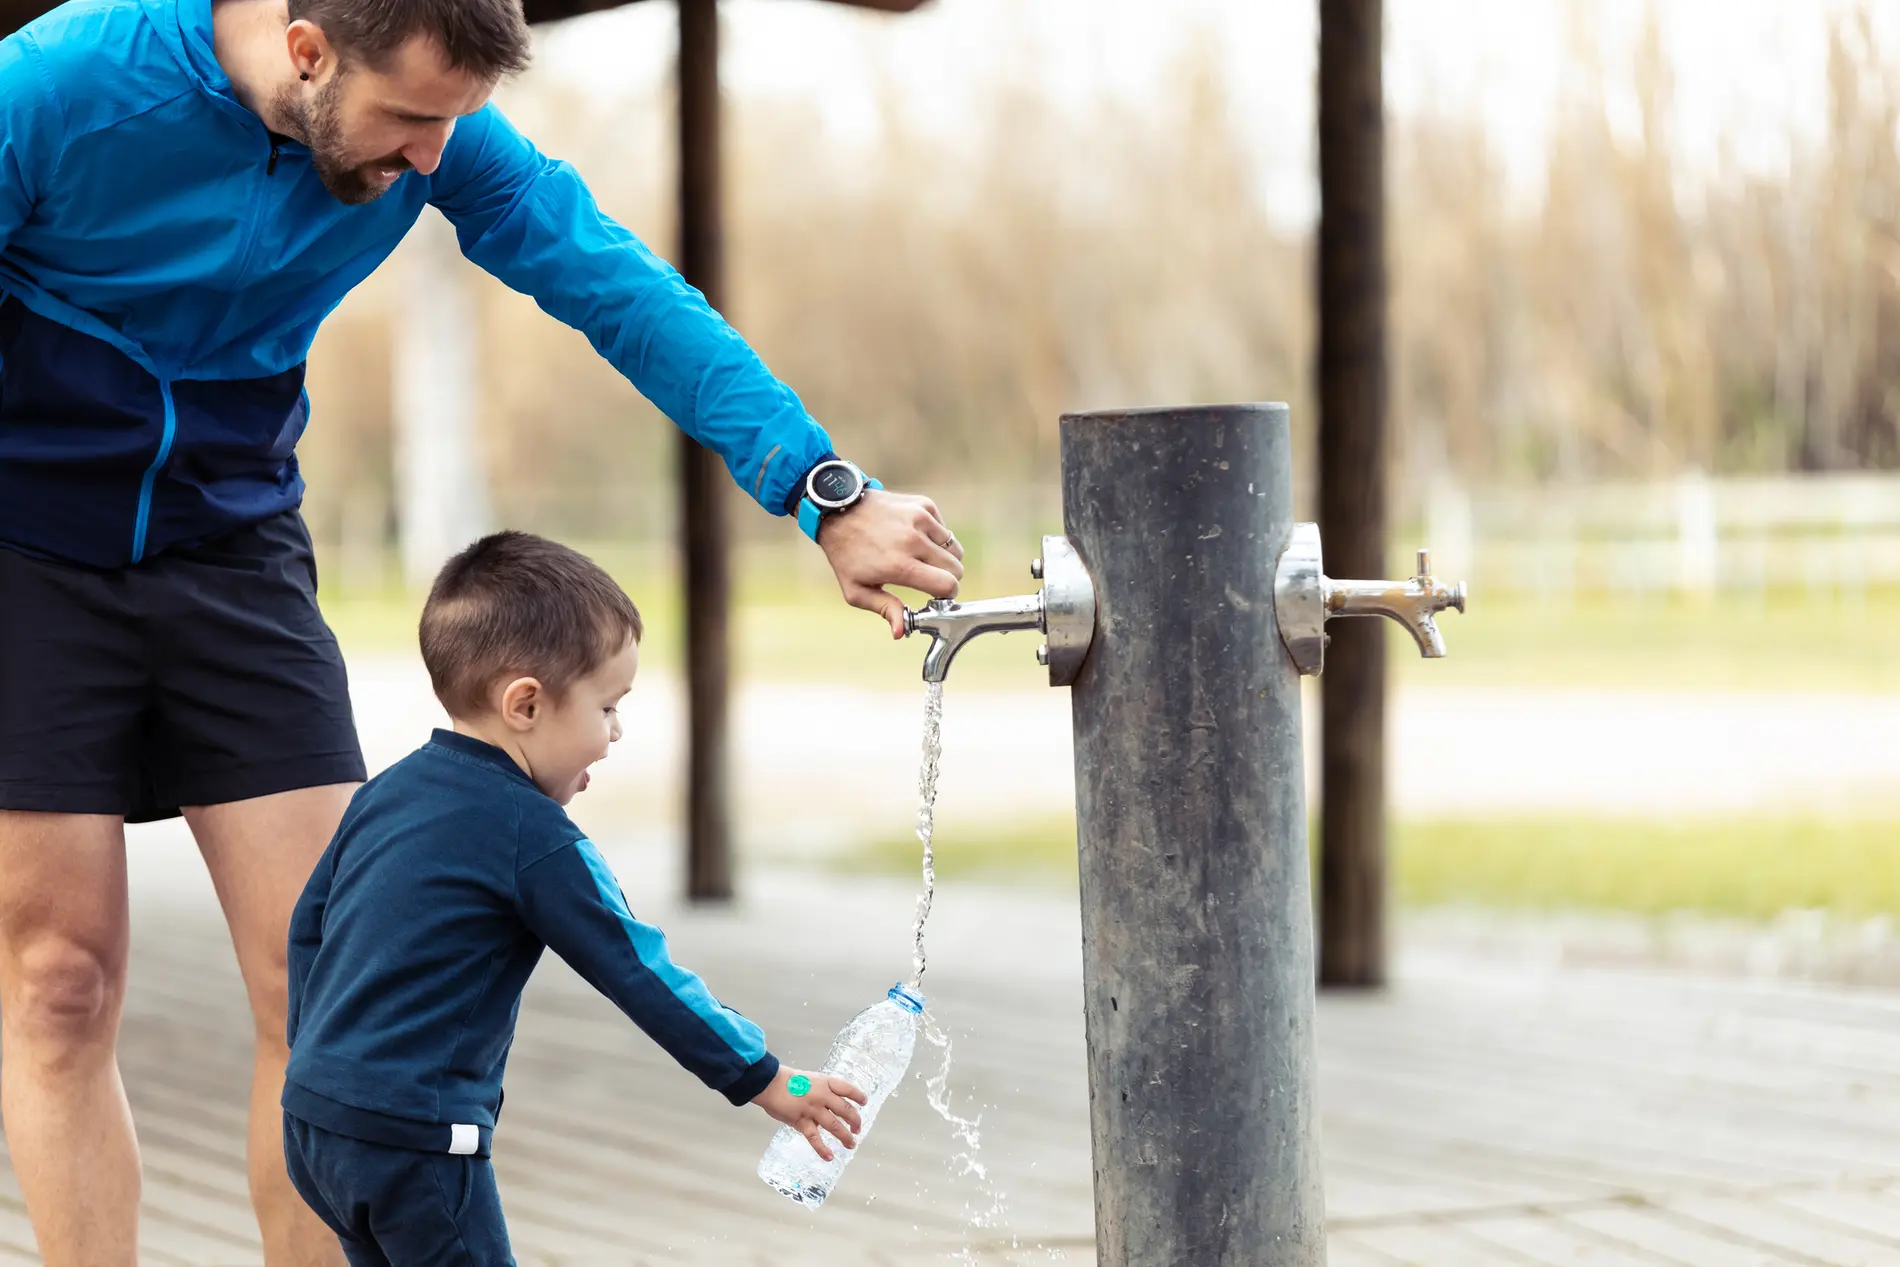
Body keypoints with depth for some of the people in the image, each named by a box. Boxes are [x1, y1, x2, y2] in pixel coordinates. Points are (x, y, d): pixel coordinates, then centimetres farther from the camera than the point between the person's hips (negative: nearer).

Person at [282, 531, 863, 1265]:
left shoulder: (386, 792, 10)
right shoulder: (535, 838, -13)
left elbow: (308, 924, 19)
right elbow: (640, 974, -11)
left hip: (315, 1113, 8)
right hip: (412, 1138, -8)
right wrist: (770, 1085, -3)